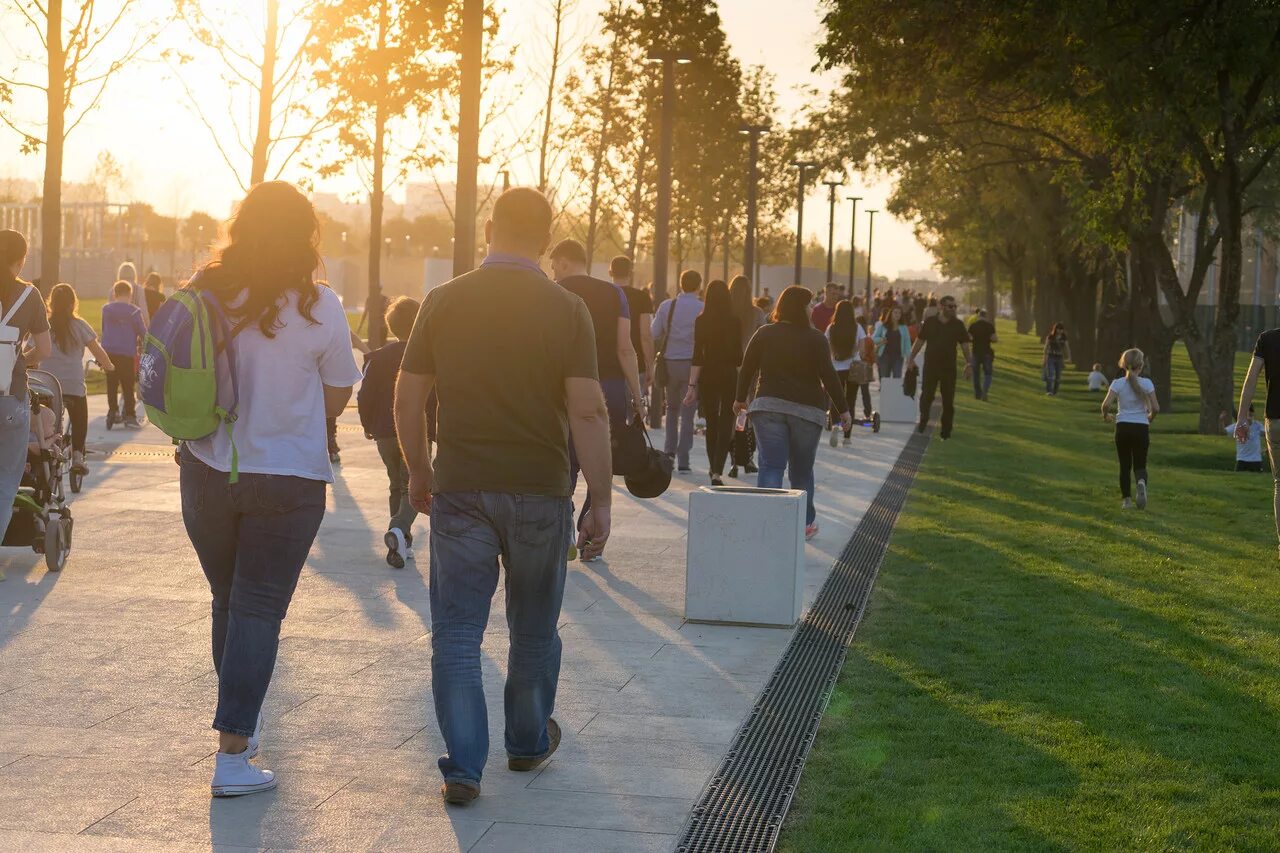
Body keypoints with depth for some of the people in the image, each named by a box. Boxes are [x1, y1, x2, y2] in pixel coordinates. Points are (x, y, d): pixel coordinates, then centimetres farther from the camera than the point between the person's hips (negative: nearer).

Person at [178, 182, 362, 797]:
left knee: (228, 601, 19)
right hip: (286, 480, -3)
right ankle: (232, 756, -2)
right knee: (258, 611, 1)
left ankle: (241, 724, 34)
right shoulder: (318, 308, -11)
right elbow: (334, 400, -3)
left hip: (206, 473, 3)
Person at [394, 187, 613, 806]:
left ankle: (463, 766, -1)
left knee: (456, 632, 5)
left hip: (460, 490, 0)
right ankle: (528, 743, 34)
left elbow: (407, 399, 2)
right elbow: (588, 412, -12)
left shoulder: (444, 302, -2)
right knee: (534, 630, 17)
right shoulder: (566, 310, -6)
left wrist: (418, 471, 16)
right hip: (541, 493, 0)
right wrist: (601, 500, -6)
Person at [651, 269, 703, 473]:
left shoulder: (667, 306, 3)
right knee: (688, 412, 3)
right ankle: (683, 460, 0)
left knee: (672, 408, 21)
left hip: (670, 363, 3)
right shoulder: (704, 309, -5)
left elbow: (653, 336, 1)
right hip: (693, 364, -2)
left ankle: (669, 451, 11)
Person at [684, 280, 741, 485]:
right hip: (729, 376, -1)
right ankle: (718, 471, -14)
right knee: (725, 424, 0)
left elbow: (698, 355, -8)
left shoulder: (701, 321, -4)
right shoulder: (734, 322, -4)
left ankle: (714, 468, 27)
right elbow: (738, 355, -2)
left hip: (707, 376, 1)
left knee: (711, 423, 16)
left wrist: (692, 385, -7)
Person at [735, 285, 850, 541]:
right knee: (802, 470, 14)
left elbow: (747, 369, 7)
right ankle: (806, 522, 24)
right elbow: (828, 376, -7)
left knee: (771, 466, -3)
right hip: (807, 409, -1)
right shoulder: (816, 339, -3)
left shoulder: (764, 335, 4)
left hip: (768, 405, 1)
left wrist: (741, 398, 21)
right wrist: (843, 409, -2)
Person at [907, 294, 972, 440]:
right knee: (926, 395, 0)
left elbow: (965, 345, 3)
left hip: (949, 368, 1)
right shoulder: (929, 322, 0)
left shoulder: (958, 325, 1)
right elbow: (920, 341, 6)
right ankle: (923, 420, 25)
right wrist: (911, 358, 3)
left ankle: (946, 431, 10)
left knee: (948, 400, 2)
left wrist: (969, 364, -5)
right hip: (930, 365, 0)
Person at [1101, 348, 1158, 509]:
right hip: (1141, 428, 0)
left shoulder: (1118, 383, -4)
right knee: (1140, 465, 8)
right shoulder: (1147, 383, -3)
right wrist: (1149, 418, 16)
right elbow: (1155, 408, -5)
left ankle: (1127, 499, 9)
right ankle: (1141, 482, -26)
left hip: (1123, 427, 0)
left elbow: (1106, 404, -13)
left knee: (1125, 465, 14)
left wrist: (1105, 415, 8)